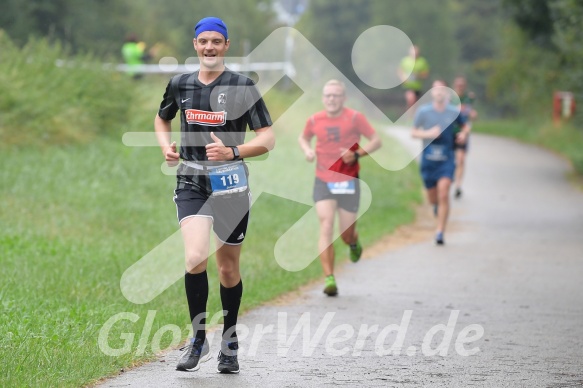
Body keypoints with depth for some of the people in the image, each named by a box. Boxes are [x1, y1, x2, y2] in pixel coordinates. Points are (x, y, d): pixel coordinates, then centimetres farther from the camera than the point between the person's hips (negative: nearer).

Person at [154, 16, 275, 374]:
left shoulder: (243, 86, -4)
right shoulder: (180, 85, 7)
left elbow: (267, 139, -5)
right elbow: (162, 119, 27)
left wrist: (233, 151, -22)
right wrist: (166, 146, 6)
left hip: (231, 185, -1)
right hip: (191, 183, 1)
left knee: (228, 269, 8)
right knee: (195, 259, -20)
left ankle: (230, 344, 26)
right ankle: (198, 341, -6)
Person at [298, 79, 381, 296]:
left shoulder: (354, 118, -6)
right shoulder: (314, 121, 2)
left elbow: (376, 141, -3)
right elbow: (303, 138, 22)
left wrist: (357, 154, -18)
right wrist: (307, 150, -1)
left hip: (348, 182, -1)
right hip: (323, 182, 1)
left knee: (346, 235, 5)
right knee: (326, 227, -16)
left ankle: (354, 244, 45)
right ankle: (329, 279, -18)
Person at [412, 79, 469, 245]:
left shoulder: (453, 112, -1)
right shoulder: (423, 111, -3)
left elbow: (465, 126, 16)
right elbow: (414, 132, 2)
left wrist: (464, 134, -6)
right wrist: (428, 134, -16)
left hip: (446, 159, -1)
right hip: (428, 159, 1)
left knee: (443, 194, -16)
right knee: (432, 198, 11)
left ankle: (440, 232, -10)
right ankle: (437, 205, 50)